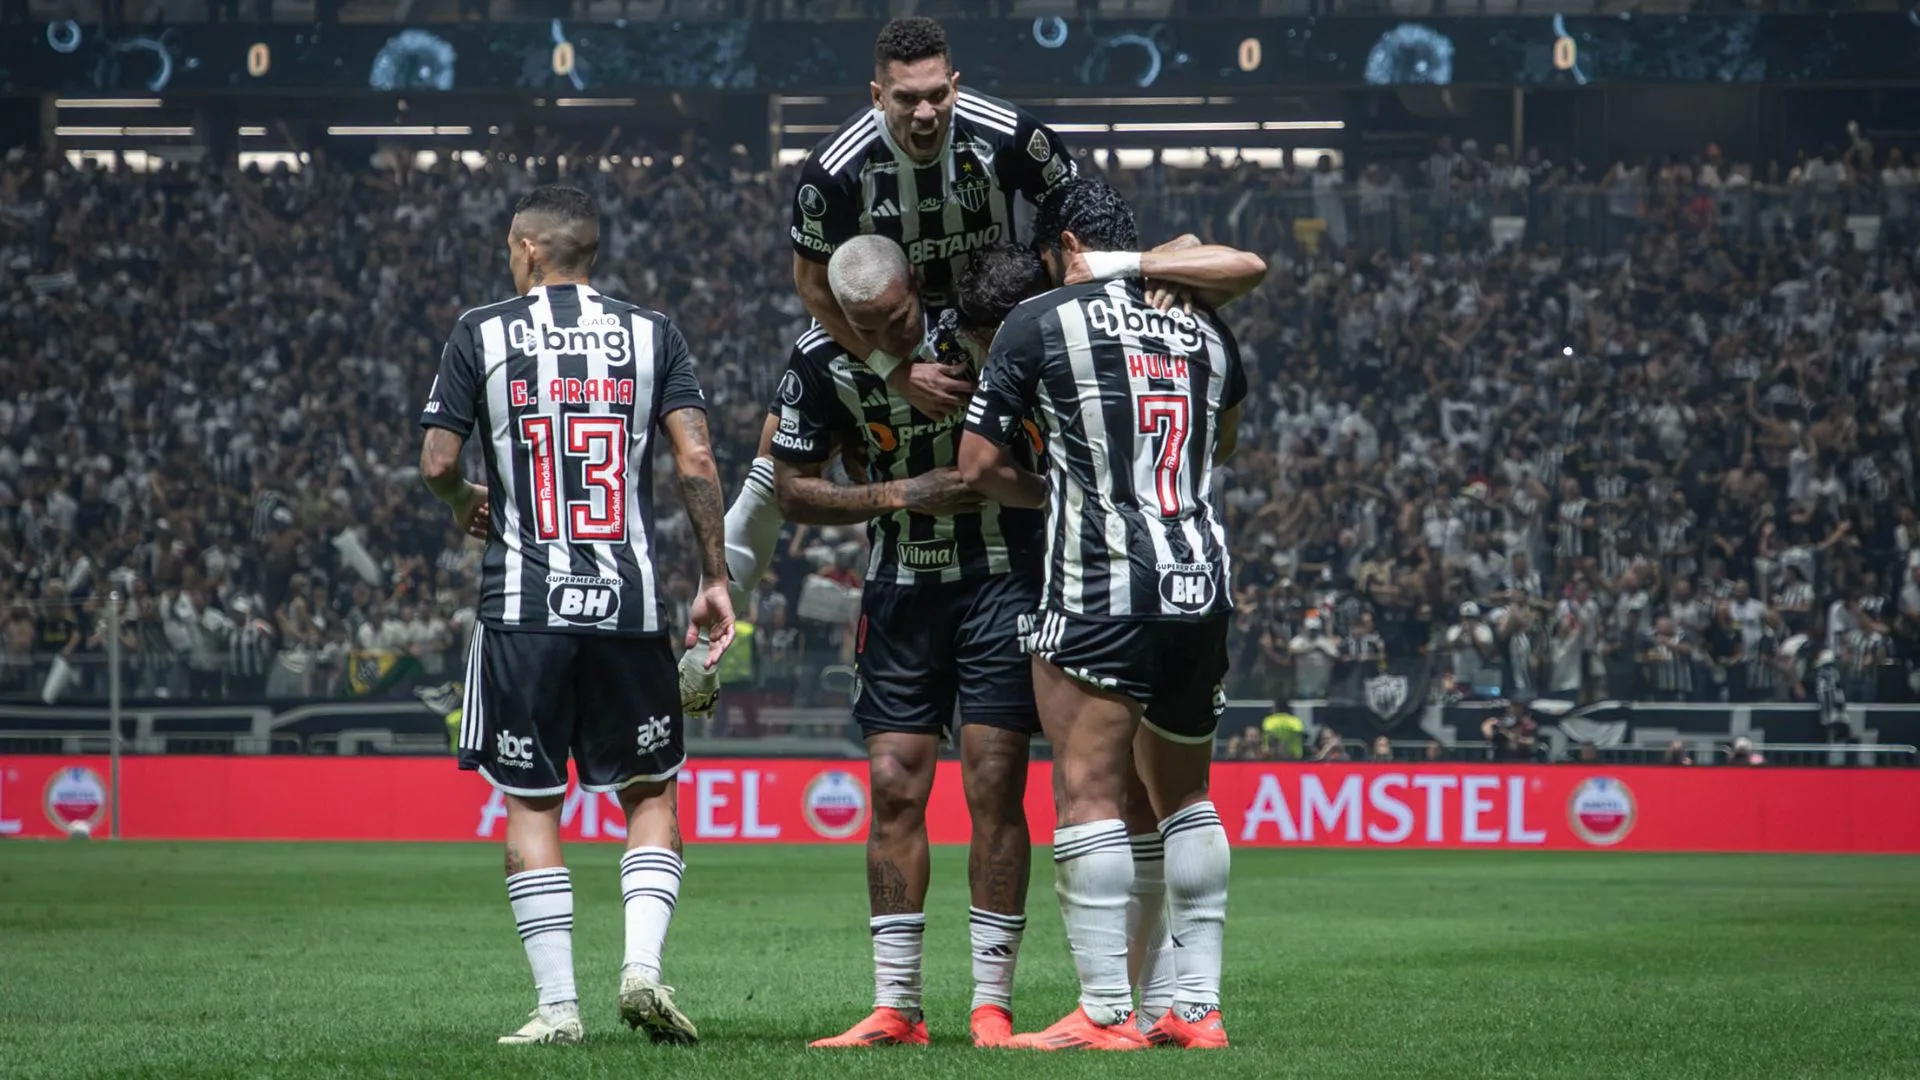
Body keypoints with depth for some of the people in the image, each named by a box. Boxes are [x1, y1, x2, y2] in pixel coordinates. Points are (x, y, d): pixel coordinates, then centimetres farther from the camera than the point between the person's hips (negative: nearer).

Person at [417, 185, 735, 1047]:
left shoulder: (482, 335, 3)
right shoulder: (650, 335, 6)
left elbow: (436, 463, 0)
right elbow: (695, 461, -2)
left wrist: (467, 506, 22)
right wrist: (714, 578, 5)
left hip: (524, 606, -1)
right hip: (629, 603, 1)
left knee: (531, 805, 6)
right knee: (650, 794, 14)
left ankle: (557, 1005, 1)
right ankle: (642, 965, -5)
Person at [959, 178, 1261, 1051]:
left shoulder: (1041, 322, -2)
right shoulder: (1205, 325, 13)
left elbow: (977, 468, 2)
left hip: (1099, 593, -6)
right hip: (1204, 584, 6)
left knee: (1089, 794, -4)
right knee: (1185, 795, 15)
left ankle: (1106, 1013, -9)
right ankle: (1197, 1006, 12)